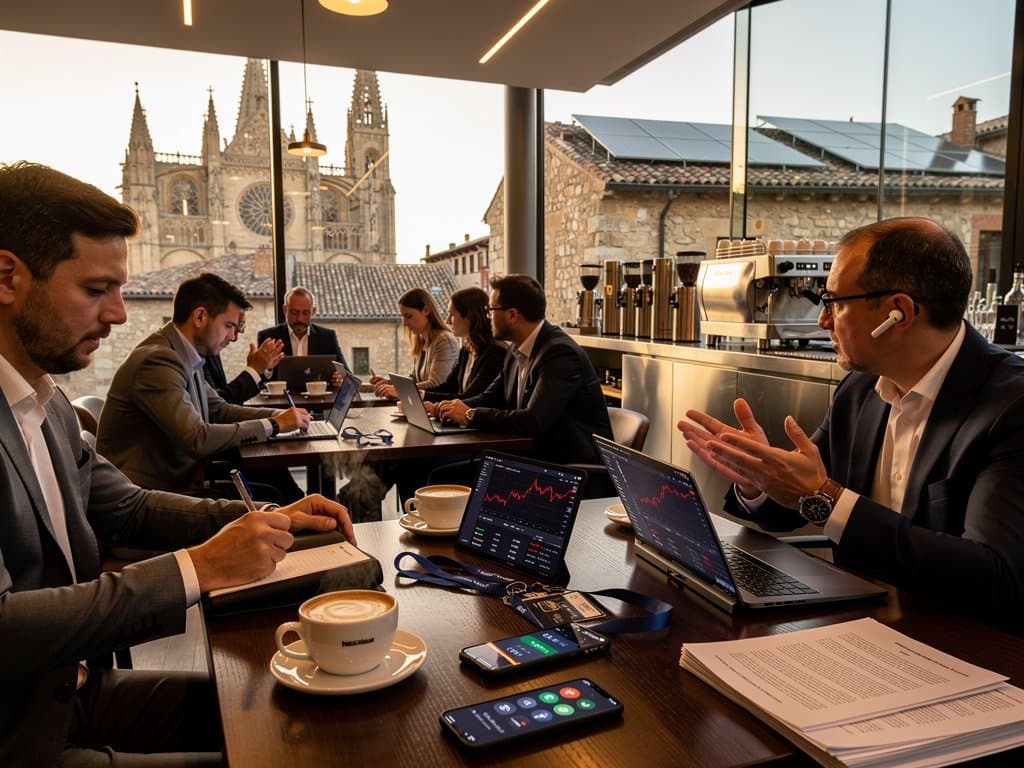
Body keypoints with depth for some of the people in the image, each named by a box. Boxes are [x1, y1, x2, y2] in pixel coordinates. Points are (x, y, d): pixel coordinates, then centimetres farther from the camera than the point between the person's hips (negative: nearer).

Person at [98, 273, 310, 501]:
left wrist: (280, 415, 1)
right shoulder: (158, 361, -21)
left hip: (177, 478, 8)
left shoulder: (184, 357, 7)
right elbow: (197, 439, -26)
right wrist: (274, 425, -18)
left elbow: (219, 410, 16)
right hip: (152, 494, -8)